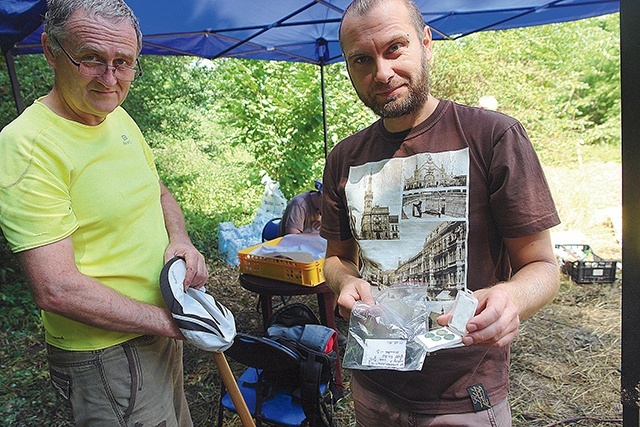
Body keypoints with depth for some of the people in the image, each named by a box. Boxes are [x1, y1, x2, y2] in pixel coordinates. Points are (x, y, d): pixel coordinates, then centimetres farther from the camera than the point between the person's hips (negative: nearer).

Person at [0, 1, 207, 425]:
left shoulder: (119, 117, 2)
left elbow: (159, 193, 15)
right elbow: (57, 290, -26)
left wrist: (179, 239, -6)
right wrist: (169, 322, -21)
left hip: (158, 332, 8)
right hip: (106, 354, -8)